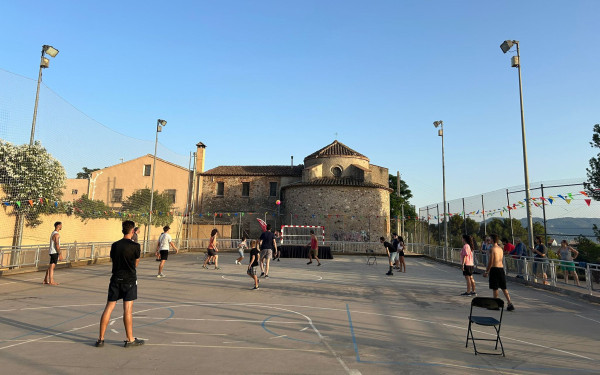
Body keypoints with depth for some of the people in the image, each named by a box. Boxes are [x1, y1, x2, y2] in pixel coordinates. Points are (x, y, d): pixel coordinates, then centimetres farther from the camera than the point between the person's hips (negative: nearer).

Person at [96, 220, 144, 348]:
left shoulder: (115, 245, 4)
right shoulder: (135, 246, -10)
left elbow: (112, 260, 16)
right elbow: (136, 264, 3)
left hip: (115, 280, 5)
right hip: (129, 281, -4)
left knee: (108, 308, 10)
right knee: (128, 310, -1)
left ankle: (101, 338, 16)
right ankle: (130, 340, 8)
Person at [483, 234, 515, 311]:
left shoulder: (492, 249, -14)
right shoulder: (500, 249, 11)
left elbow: (490, 262, -16)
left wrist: (486, 272, -6)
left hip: (494, 269, -7)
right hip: (501, 268, 7)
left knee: (495, 288, 3)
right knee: (504, 288, 12)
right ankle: (509, 303, 6)